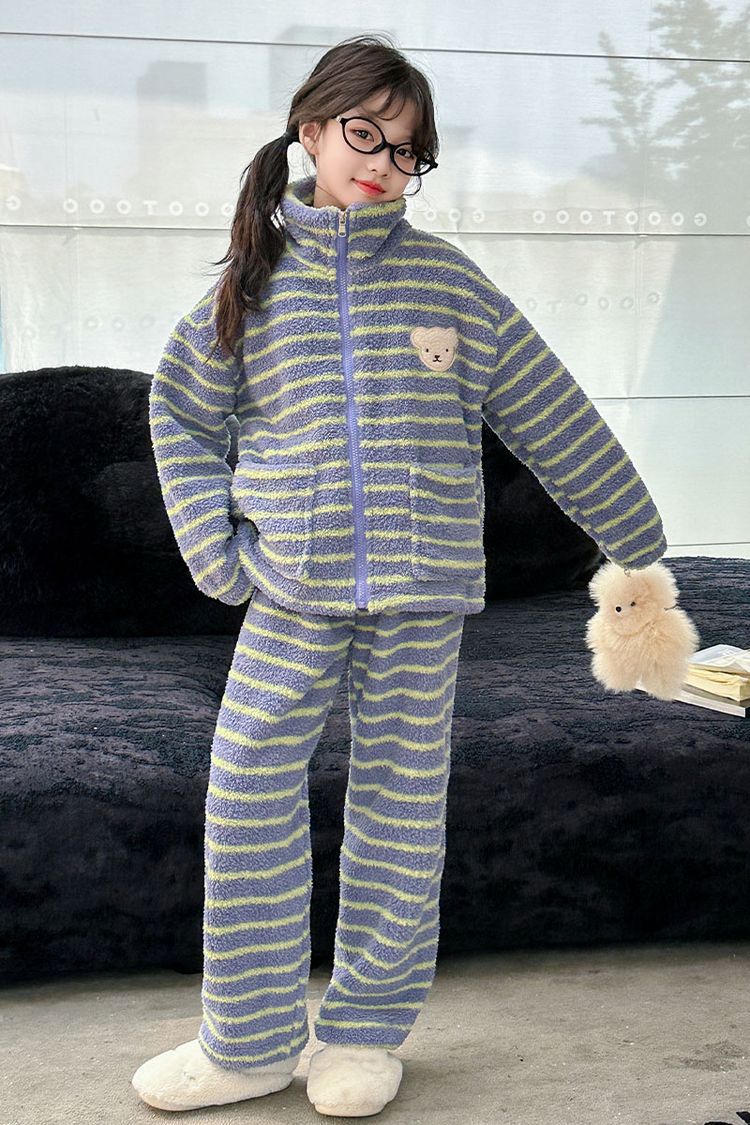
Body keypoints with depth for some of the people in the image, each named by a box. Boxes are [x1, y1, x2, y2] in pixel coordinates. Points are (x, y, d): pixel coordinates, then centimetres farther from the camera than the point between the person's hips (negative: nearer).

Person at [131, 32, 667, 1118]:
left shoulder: (448, 280, 1)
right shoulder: (256, 280, 4)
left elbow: (553, 416, 6)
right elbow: (182, 411, 13)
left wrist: (634, 534, 10)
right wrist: (215, 550, 3)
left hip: (422, 589, -1)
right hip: (292, 592, 1)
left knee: (402, 799, 7)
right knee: (249, 794, 0)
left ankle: (367, 1030, 22)